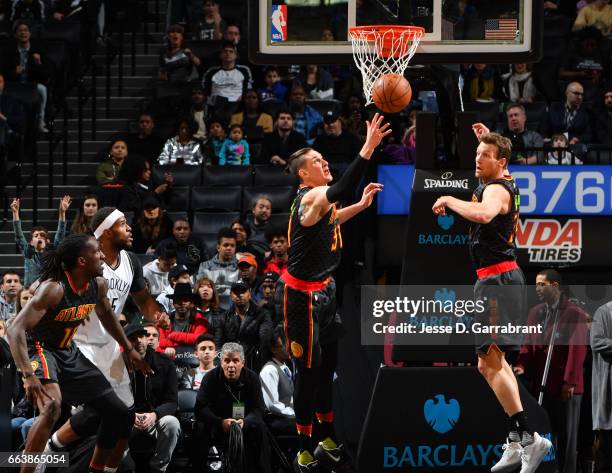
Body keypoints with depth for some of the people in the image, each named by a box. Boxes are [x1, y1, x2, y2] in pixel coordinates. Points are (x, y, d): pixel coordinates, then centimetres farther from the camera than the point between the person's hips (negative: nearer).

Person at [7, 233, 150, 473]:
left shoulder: (98, 285, -5)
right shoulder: (54, 289, -29)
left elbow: (105, 314, 20)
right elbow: (16, 330, -34)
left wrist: (129, 349, 25)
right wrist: (28, 376, -43)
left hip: (69, 352, 8)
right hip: (40, 350, -8)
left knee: (120, 414, 9)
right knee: (52, 406, -37)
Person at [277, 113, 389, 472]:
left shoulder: (319, 198, 9)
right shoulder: (312, 197, -21)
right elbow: (341, 191, -44)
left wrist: (361, 206, 23)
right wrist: (369, 147, -49)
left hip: (322, 290, 10)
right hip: (303, 294, -10)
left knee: (327, 365, 17)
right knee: (309, 370, -5)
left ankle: (328, 441, 29)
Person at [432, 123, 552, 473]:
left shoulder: (496, 190, -16)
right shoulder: (507, 183, 14)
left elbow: (483, 214, -41)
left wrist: (449, 200, -26)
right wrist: (488, 139, 38)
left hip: (497, 281, -11)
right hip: (505, 277, 11)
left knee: (489, 363, -16)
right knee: (496, 360, 18)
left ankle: (528, 438, -22)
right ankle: (517, 444, 22)